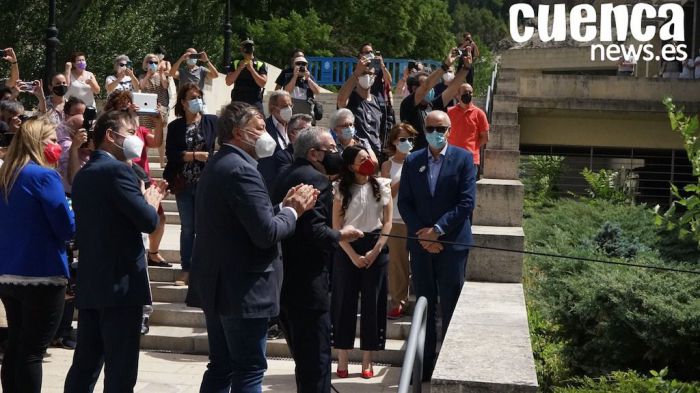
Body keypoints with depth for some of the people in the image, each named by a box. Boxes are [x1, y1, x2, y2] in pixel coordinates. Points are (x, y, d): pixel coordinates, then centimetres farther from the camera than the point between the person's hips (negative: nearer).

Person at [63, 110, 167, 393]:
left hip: (89, 283, 9)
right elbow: (148, 221, -19)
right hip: (121, 283, -9)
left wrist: (145, 199, 17)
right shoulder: (118, 170, -13)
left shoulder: (83, 175, 15)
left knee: (84, 366, 12)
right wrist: (153, 200, 2)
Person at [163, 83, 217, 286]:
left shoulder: (212, 122, 2)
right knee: (187, 227, 8)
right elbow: (171, 154, -5)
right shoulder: (175, 127, 5)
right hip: (184, 185, 2)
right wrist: (196, 155, -14)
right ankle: (186, 270, 12)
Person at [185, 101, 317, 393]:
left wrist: (285, 206, 6)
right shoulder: (241, 169, -19)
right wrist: (292, 211, -8)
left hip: (217, 284, 10)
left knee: (221, 366, 15)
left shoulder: (218, 165, 14)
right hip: (242, 289, -10)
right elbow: (266, 233, -25)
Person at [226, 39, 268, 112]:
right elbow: (228, 82, 2)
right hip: (237, 101, 1)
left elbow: (262, 83, -5)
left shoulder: (261, 65, 7)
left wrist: (251, 69, -10)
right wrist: (240, 68, -7)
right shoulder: (235, 64, 11)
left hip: (255, 102, -1)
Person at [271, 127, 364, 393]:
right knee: (316, 361, -2)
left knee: (303, 359, 20)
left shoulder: (284, 177, 13)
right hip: (307, 284, -9)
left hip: (282, 280, 9)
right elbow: (315, 231, -24)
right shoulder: (316, 180, -15)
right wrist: (341, 235, -8)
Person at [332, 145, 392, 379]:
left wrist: (375, 251, -8)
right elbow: (336, 227, -4)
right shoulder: (341, 189, -3)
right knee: (344, 302, 1)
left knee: (372, 302, 3)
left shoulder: (381, 186, 1)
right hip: (347, 249, -1)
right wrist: (353, 255, -11)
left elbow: (387, 222, 2)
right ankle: (342, 361, 8)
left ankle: (367, 361, 10)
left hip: (376, 248, 1)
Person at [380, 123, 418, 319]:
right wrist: (403, 180, -12)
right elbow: (386, 194, -3)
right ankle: (398, 302, 10)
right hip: (396, 220, 0)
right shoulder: (388, 165, 5)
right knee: (397, 262, 2)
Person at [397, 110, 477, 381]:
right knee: (425, 306, 6)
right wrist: (422, 234, -7)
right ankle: (425, 365, 11)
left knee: (450, 307, 0)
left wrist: (437, 230, -13)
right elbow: (404, 203, 6)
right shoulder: (412, 161, 8)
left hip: (452, 242, -3)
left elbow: (467, 202, -8)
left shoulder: (463, 159, -1)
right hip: (420, 243, 3)